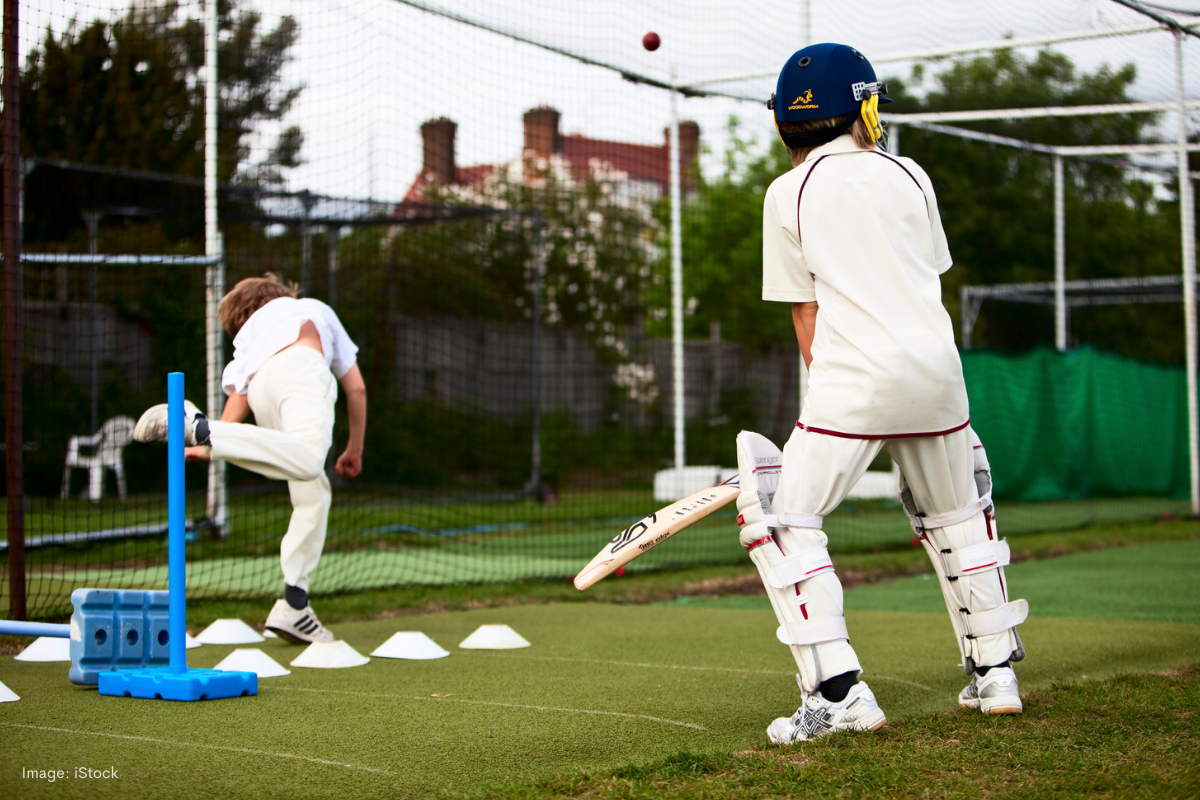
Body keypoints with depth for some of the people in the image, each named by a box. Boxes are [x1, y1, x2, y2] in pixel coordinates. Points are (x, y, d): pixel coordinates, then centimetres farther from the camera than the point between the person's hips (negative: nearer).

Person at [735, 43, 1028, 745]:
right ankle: (995, 674, 23)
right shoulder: (908, 175, 16)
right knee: (955, 515, 22)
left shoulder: (788, 193, 8)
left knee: (783, 520, 1)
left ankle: (840, 693, -11)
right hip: (938, 366, 4)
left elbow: (805, 311, 9)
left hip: (854, 375, -4)